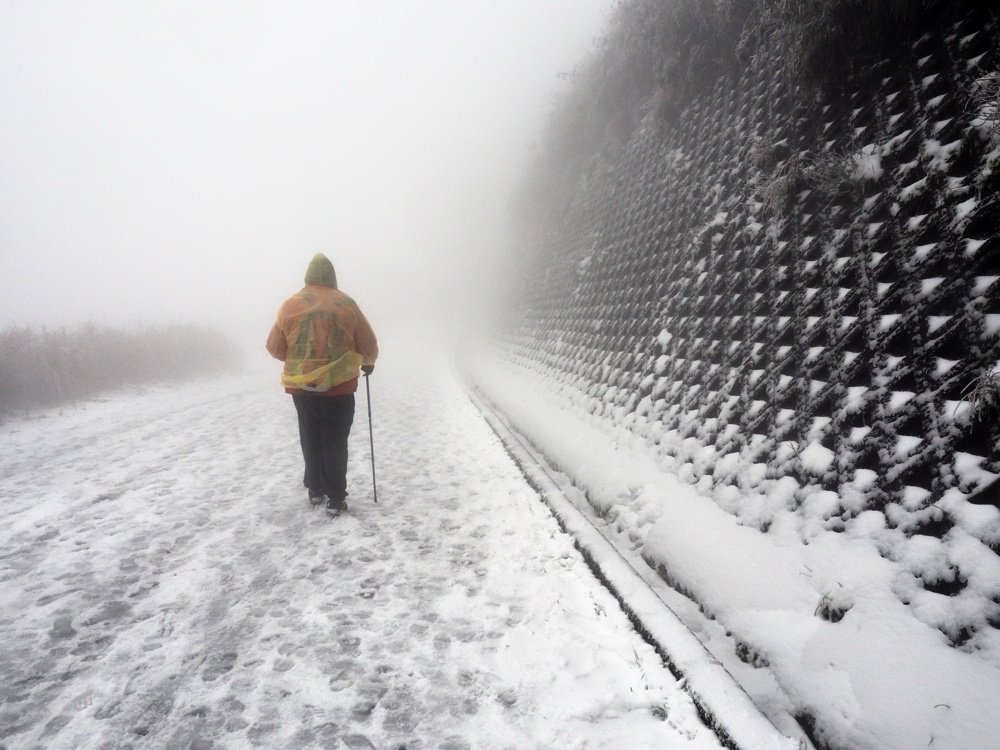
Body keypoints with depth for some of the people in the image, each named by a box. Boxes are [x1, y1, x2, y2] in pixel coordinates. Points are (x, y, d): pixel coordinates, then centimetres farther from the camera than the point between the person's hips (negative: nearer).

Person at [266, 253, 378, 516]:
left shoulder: (291, 304, 1)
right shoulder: (346, 303, -3)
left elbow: (275, 347, 5)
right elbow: (369, 345, 2)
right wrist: (368, 362, 23)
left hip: (301, 386, 2)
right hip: (339, 386, -2)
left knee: (311, 440, 17)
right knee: (335, 442, 4)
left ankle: (315, 490, 26)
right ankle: (335, 498, 4)